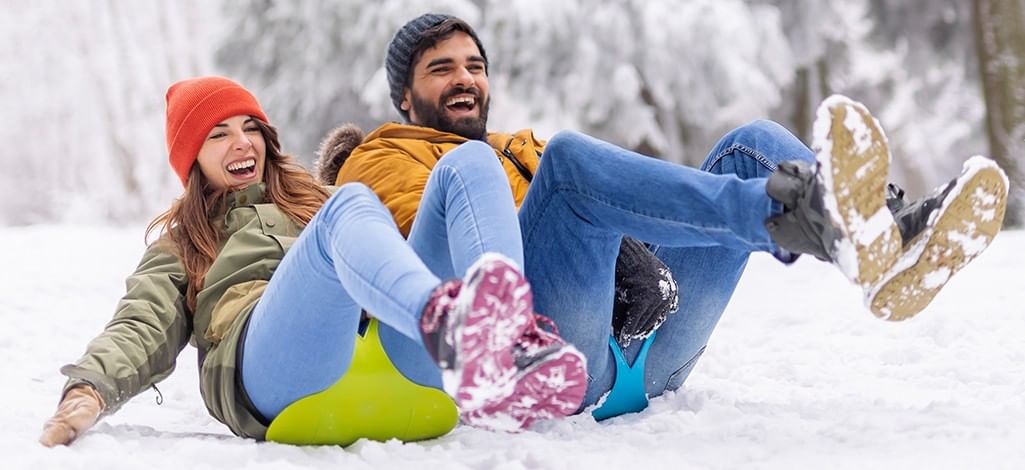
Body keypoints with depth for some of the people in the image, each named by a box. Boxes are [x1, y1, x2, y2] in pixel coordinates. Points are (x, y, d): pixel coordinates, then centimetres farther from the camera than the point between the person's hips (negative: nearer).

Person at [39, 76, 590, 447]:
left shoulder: (312, 200, 43)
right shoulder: (181, 246, 35)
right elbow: (141, 329, 17)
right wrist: (88, 389, -5)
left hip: (389, 347, 3)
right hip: (272, 373, -3)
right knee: (350, 207, -30)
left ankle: (513, 351, -46)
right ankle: (448, 323, -66)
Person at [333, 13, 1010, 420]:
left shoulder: (523, 150, 41)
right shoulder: (387, 159, 23)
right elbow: (423, 233, 0)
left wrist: (632, 246, 3)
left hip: (645, 355, 6)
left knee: (754, 146, -5)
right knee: (571, 157, -29)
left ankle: (891, 232, -36)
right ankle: (803, 217, -52)